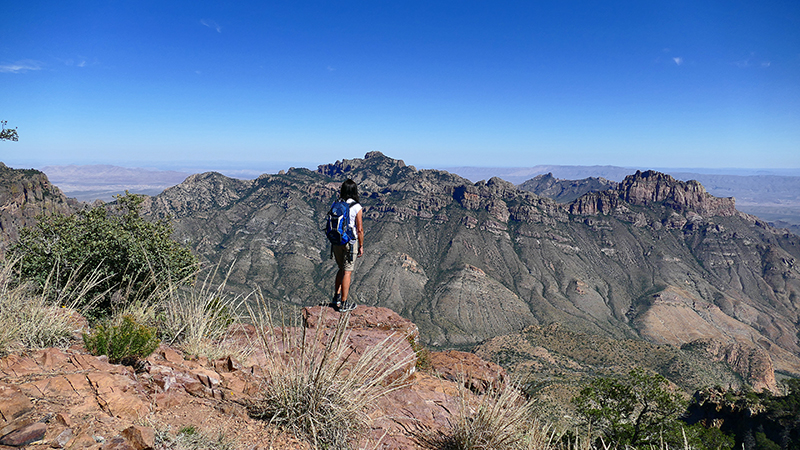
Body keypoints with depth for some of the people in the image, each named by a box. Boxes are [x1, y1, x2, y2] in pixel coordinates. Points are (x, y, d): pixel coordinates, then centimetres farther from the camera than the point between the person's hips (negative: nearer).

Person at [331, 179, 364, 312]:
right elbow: (360, 229, -11)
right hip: (350, 242, -5)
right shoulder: (357, 207, -12)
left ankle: (337, 297, 20)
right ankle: (343, 304, 7)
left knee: (342, 269, 21)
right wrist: (361, 246, -1)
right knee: (347, 272, 2)